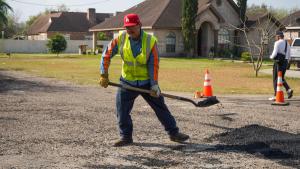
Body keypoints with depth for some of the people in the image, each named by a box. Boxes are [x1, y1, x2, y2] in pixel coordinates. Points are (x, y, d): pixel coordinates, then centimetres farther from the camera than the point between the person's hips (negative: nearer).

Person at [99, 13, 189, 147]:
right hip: (127, 82, 2)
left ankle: (173, 133, 15)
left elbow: (154, 64, -14)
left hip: (146, 82, -2)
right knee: (122, 110, -1)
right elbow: (107, 55, -3)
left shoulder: (151, 41, -14)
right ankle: (126, 137, 15)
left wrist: (154, 85, -18)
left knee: (160, 107, 4)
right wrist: (104, 75, -8)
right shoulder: (120, 38, -9)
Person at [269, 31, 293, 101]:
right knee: (281, 78, 20)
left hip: (278, 62, -7)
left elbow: (274, 54, -16)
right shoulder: (287, 43, 13)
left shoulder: (277, 43, -10)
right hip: (285, 62, 7)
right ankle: (288, 89, -1)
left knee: (275, 79, 2)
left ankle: (276, 95, 2)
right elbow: (289, 56, 15)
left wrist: (271, 57, 4)